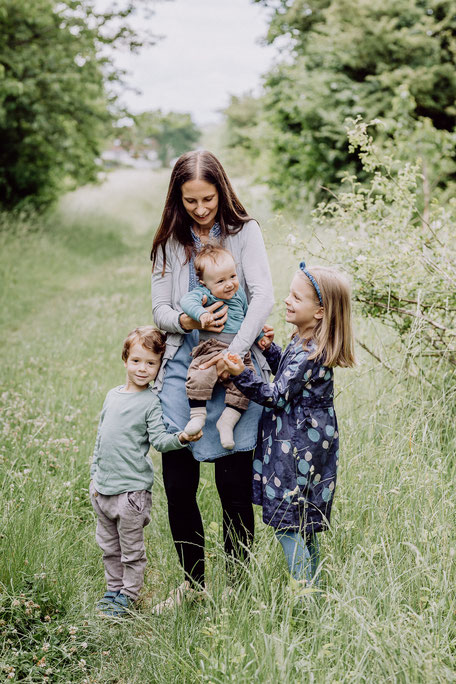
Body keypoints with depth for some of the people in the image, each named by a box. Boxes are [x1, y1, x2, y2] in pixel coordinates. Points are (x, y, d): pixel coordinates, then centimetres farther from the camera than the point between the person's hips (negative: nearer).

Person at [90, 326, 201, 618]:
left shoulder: (151, 402, -9)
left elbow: (159, 439, -16)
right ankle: (114, 589, 34)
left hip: (132, 489, -6)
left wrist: (180, 438, -36)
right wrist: (95, 474, 14)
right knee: (109, 546, 19)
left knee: (132, 549, 6)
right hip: (103, 487, 6)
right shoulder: (113, 395, 9)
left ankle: (128, 595, 21)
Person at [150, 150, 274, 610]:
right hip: (183, 365, 3)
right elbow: (159, 308, 8)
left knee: (233, 482, -3)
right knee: (176, 481, 1)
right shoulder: (170, 242, 11)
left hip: (235, 366, -2)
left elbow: (263, 297, -7)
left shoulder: (244, 231, 3)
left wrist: (235, 350, -19)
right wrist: (186, 321, -14)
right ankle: (192, 580, 19)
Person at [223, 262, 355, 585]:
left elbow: (278, 396, -22)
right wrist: (270, 349, 12)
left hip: (299, 447, -10)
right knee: (304, 526, 19)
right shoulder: (305, 342, 7)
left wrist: (243, 375, -28)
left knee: (287, 524, -4)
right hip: (305, 442, 10)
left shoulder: (310, 354, -23)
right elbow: (290, 375, 23)